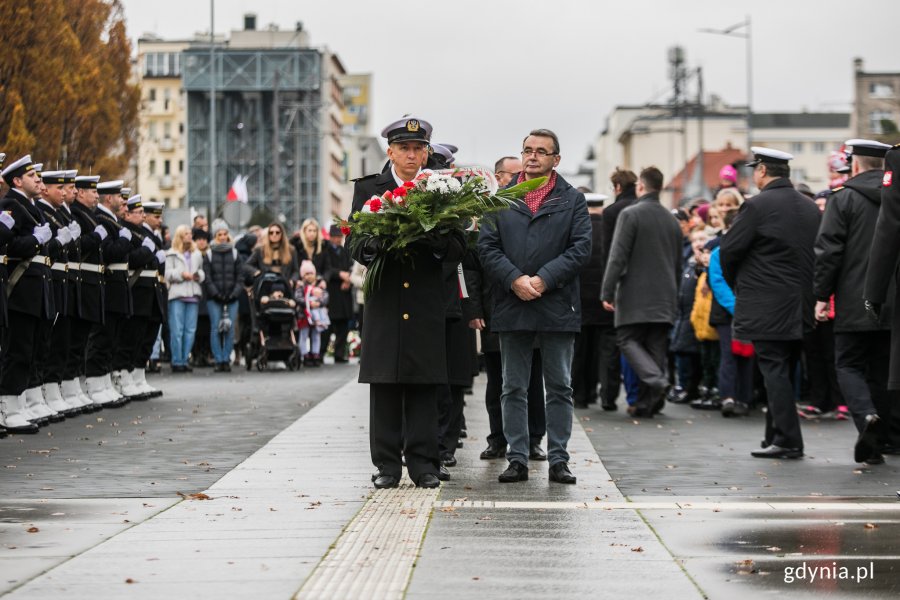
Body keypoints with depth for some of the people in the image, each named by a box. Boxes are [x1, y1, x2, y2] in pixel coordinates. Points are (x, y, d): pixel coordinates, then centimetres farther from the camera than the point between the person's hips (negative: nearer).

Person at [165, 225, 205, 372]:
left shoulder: (197, 254, 18)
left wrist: (199, 275, -3)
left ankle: (184, 360, 9)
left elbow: (202, 272, 18)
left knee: (190, 330, 3)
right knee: (177, 330, -6)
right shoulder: (172, 254, 5)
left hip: (193, 294, 4)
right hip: (177, 294, -4)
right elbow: (168, 273, -1)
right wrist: (181, 274, -15)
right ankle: (176, 362, -1)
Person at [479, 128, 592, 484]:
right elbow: (487, 246, 2)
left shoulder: (573, 200, 6)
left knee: (559, 388, 4)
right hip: (511, 306, 1)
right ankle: (517, 459, 11)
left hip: (557, 306, -1)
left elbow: (581, 248, -3)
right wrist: (515, 279, -13)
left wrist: (543, 280, -14)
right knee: (513, 388, 5)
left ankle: (558, 460, 9)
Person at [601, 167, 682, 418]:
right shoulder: (672, 220, 13)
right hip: (664, 299, 6)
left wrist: (607, 292, -10)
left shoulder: (630, 214, -8)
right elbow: (678, 263, 18)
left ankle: (656, 381, -21)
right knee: (655, 346, 6)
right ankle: (646, 402, 3)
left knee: (629, 340, 1)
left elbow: (618, 257, -13)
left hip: (635, 295, -6)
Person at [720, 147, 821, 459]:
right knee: (782, 371, 14)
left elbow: (729, 250, -9)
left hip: (766, 308, -7)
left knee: (774, 371, -4)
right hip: (801, 306, 7)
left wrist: (736, 284, 8)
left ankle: (787, 440, -7)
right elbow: (818, 253, 14)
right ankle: (777, 435, 19)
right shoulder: (810, 208, 10)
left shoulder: (758, 205, -12)